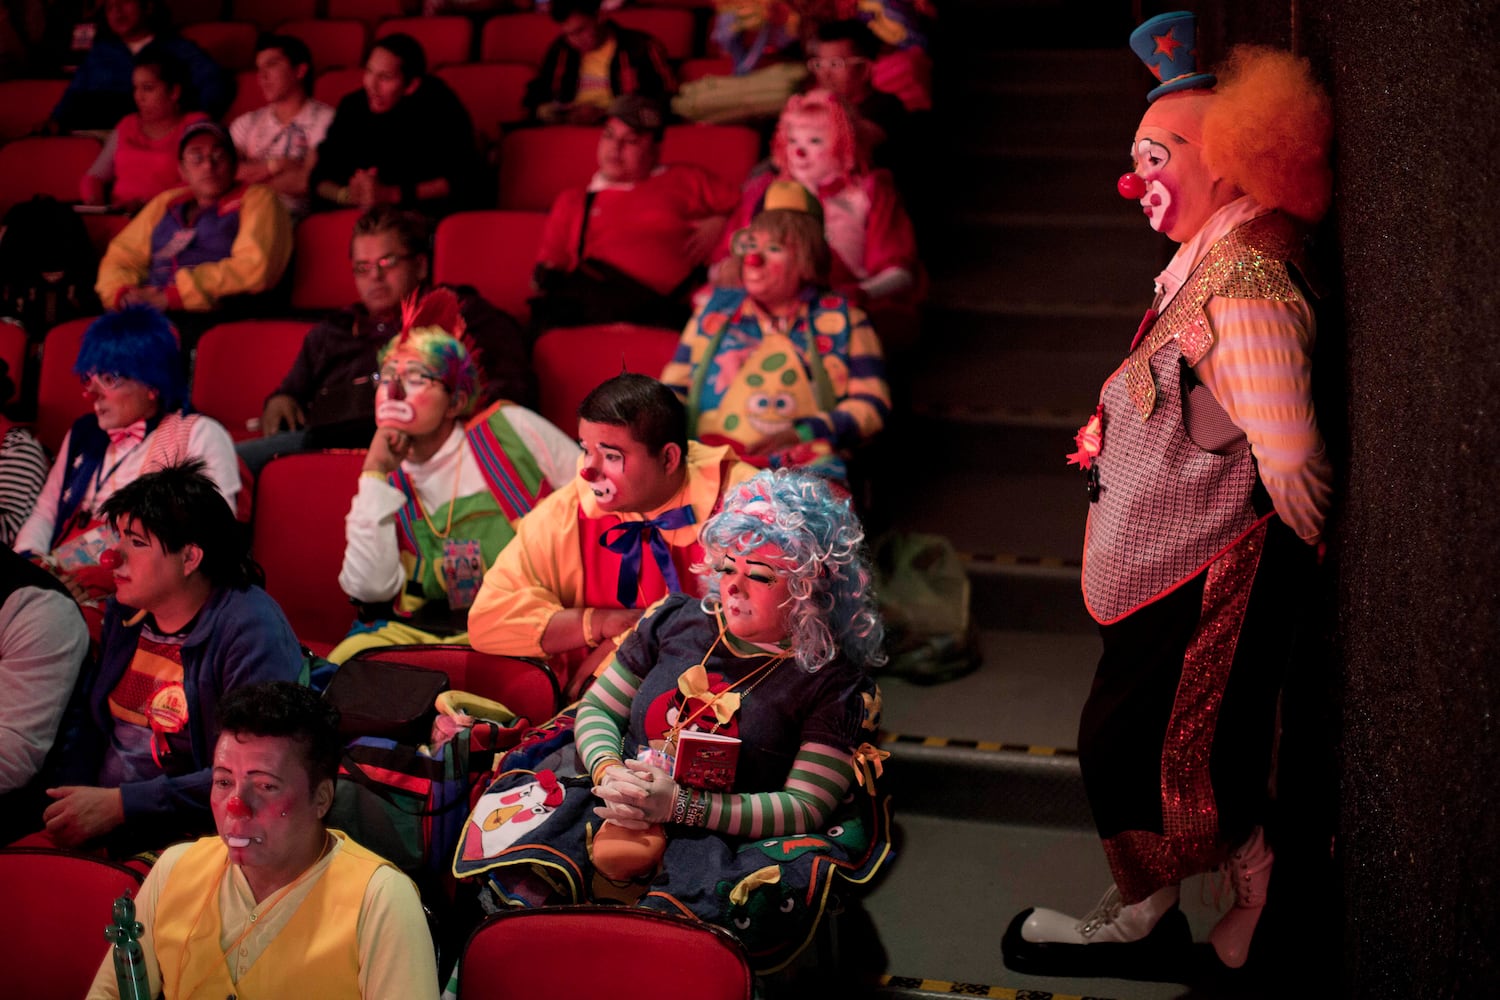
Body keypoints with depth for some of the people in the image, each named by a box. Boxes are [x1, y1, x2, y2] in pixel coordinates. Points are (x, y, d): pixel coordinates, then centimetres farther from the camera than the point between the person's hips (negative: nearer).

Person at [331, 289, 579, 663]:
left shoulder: (509, 430, 2)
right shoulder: (391, 484, 10)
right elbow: (369, 587, -6)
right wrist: (375, 473, -5)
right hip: (421, 628, 3)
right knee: (345, 659, -24)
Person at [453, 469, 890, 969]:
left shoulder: (834, 682, 0)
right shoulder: (676, 621, 13)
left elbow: (806, 808, -7)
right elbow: (597, 710, 18)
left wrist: (680, 805, -17)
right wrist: (611, 773, -7)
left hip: (724, 837, -3)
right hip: (616, 809, 4)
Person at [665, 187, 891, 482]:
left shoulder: (841, 317, 16)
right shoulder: (716, 310, 24)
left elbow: (873, 404, 7)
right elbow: (673, 389, 24)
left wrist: (800, 433, -9)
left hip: (807, 462, -2)